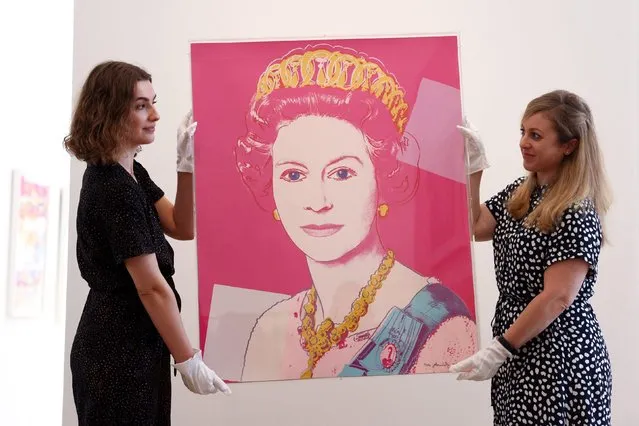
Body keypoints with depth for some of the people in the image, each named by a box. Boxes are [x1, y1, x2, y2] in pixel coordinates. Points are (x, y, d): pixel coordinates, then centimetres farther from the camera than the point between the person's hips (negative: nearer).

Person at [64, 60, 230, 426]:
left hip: (130, 345, 9)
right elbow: (152, 287, -22)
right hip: (121, 354, -9)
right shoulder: (113, 189, -22)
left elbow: (182, 228, 6)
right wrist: (189, 361, -16)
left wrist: (187, 165, -6)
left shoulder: (130, 173, 7)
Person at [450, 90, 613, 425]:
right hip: (519, 348, 8)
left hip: (559, 358, -8)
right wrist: (473, 165, -2)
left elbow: (557, 298, -21)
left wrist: (498, 350, -19)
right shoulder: (520, 193, 6)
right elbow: (474, 228, 3)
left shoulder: (577, 212, -18)